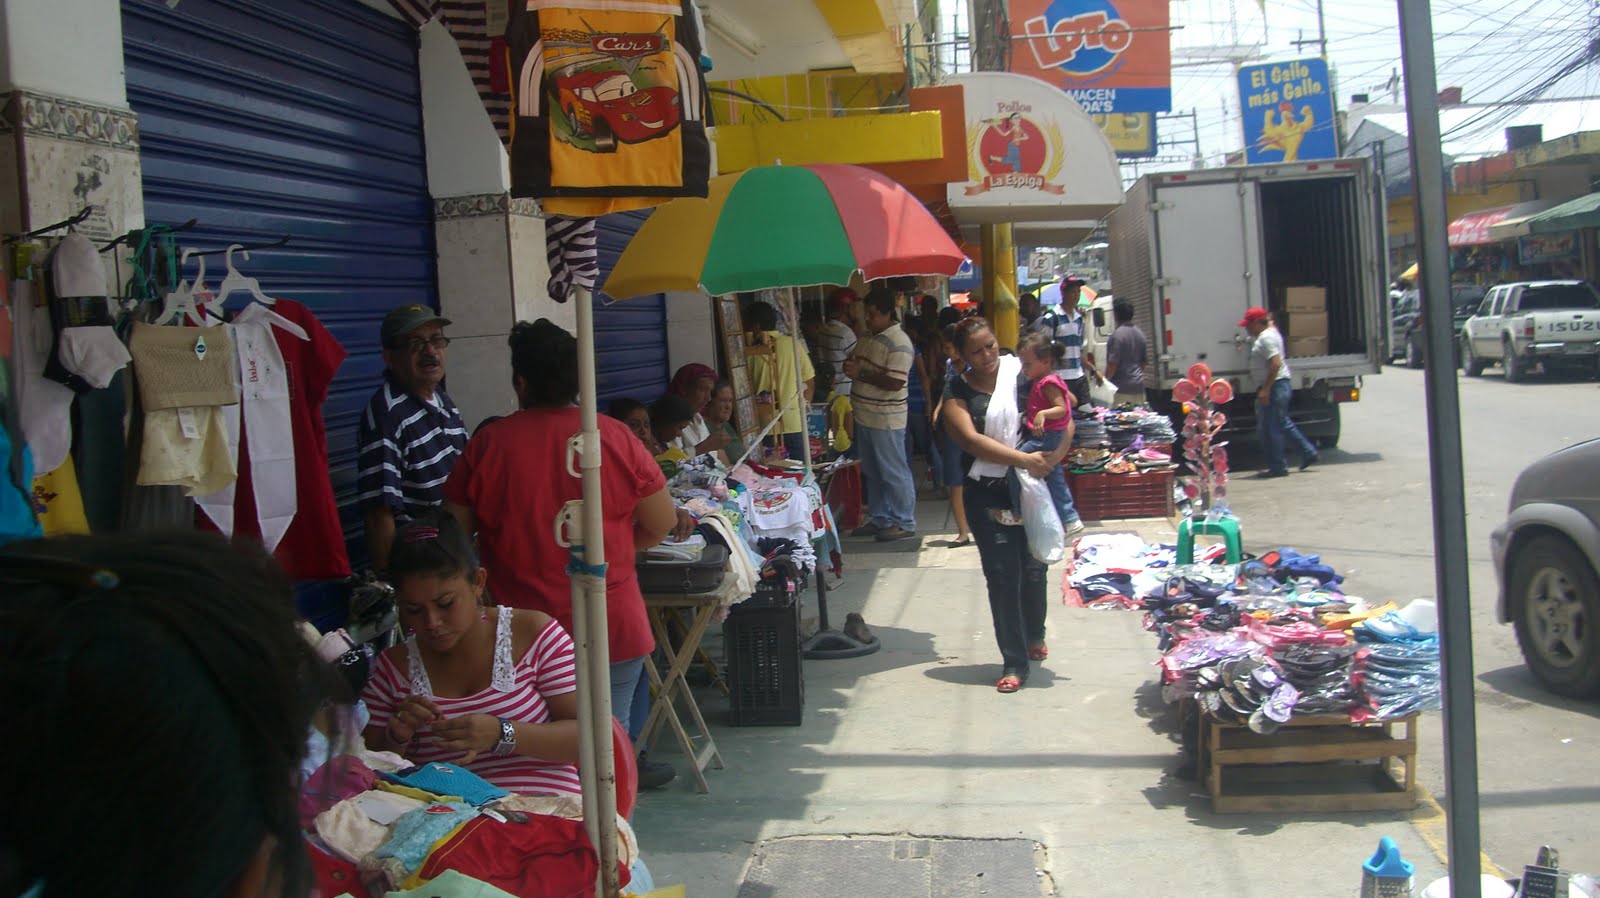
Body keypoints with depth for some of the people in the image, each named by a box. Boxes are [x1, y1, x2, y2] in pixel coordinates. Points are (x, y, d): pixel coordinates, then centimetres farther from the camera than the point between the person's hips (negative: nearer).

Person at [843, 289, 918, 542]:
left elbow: (895, 382, -25)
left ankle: (904, 523, 10)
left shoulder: (898, 343, -18)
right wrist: (851, 365, 0)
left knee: (894, 473, 0)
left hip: (886, 421, -9)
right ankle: (880, 519, 27)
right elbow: (861, 366, 23)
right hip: (865, 417, 9)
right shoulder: (870, 338, 11)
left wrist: (861, 374, -21)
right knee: (872, 473, 16)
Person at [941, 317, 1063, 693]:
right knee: (1001, 576, -2)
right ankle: (1014, 662, 6)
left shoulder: (1021, 372, -2)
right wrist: (1023, 459, -23)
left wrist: (1052, 457, -17)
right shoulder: (958, 392, -2)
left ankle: (1034, 635, 41)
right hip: (988, 495, -1)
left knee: (1033, 567, 13)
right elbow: (971, 440, -14)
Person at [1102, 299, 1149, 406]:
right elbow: (1145, 360, 17)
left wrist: (1106, 381, -7)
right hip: (1138, 386, 8)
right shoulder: (1140, 334, 11)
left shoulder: (1117, 335, -15)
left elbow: (1113, 363, -17)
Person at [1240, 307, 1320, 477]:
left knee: (1270, 428, -4)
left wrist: (1265, 389, -25)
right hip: (1281, 386, 11)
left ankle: (1278, 467, 1)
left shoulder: (1266, 338, -17)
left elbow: (1275, 364, -25)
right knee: (1283, 424, 18)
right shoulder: (1271, 332, 14)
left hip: (1275, 387, -11)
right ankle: (1309, 453, 21)